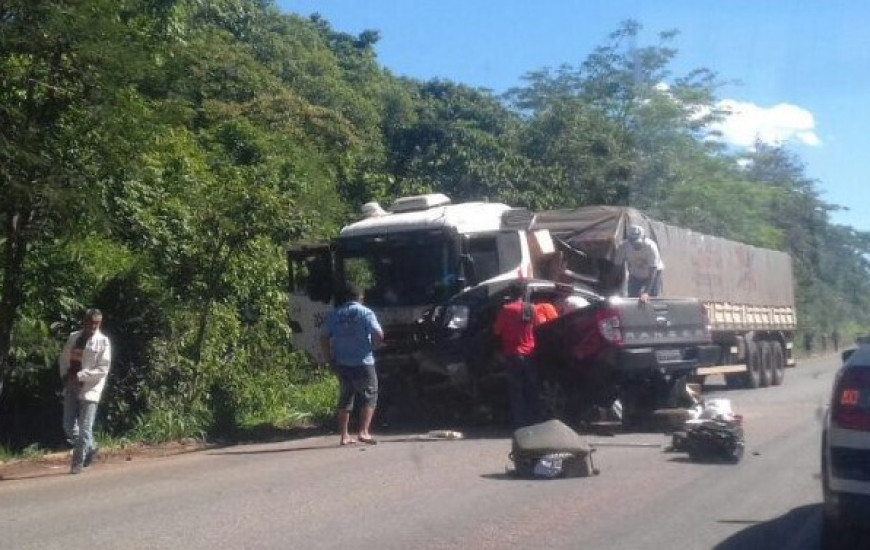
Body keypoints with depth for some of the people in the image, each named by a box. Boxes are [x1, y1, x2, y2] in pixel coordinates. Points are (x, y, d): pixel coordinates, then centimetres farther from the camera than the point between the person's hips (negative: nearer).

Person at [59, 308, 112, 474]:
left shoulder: (103, 341, -8)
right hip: (71, 387, 6)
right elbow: (64, 358, 18)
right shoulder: (73, 337, 8)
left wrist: (80, 376, -19)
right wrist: (65, 375, -1)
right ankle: (90, 447, 31)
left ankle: (78, 463, 6)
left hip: (89, 389, -6)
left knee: (84, 428, -4)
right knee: (69, 425, 9)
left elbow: (103, 369, -13)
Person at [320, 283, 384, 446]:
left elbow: (323, 339, 2)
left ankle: (344, 436, 12)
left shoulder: (333, 315, 7)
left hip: (341, 364, 4)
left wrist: (330, 360, 7)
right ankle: (363, 432, -7)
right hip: (362, 363, -4)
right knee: (369, 397, 5)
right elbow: (379, 336, -13)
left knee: (345, 399, 13)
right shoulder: (365, 313, -5)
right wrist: (371, 345, 7)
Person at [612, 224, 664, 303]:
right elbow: (617, 265, -17)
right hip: (635, 276, 2)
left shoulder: (650, 246, -32)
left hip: (652, 275, -2)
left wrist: (646, 292, -40)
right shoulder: (623, 246, -26)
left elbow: (653, 270, -32)